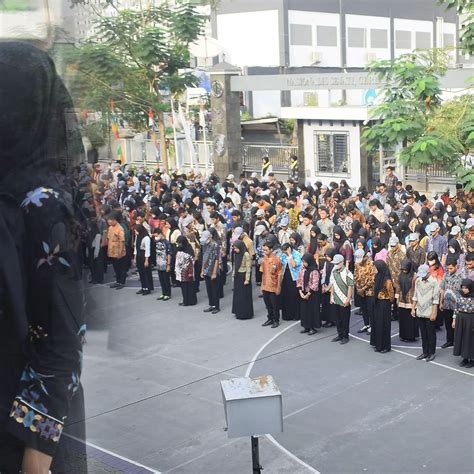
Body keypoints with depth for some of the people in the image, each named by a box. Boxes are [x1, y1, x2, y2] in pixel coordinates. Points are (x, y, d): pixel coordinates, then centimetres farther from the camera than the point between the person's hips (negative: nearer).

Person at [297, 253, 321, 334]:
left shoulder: (314, 271, -16)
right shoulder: (302, 269, 2)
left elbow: (315, 285, -17)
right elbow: (299, 280, 6)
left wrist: (308, 294, -14)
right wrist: (300, 292, -3)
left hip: (312, 294, -6)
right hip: (303, 293, 6)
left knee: (313, 310, 2)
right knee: (304, 309, 10)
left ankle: (313, 327, 12)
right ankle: (306, 327, 21)